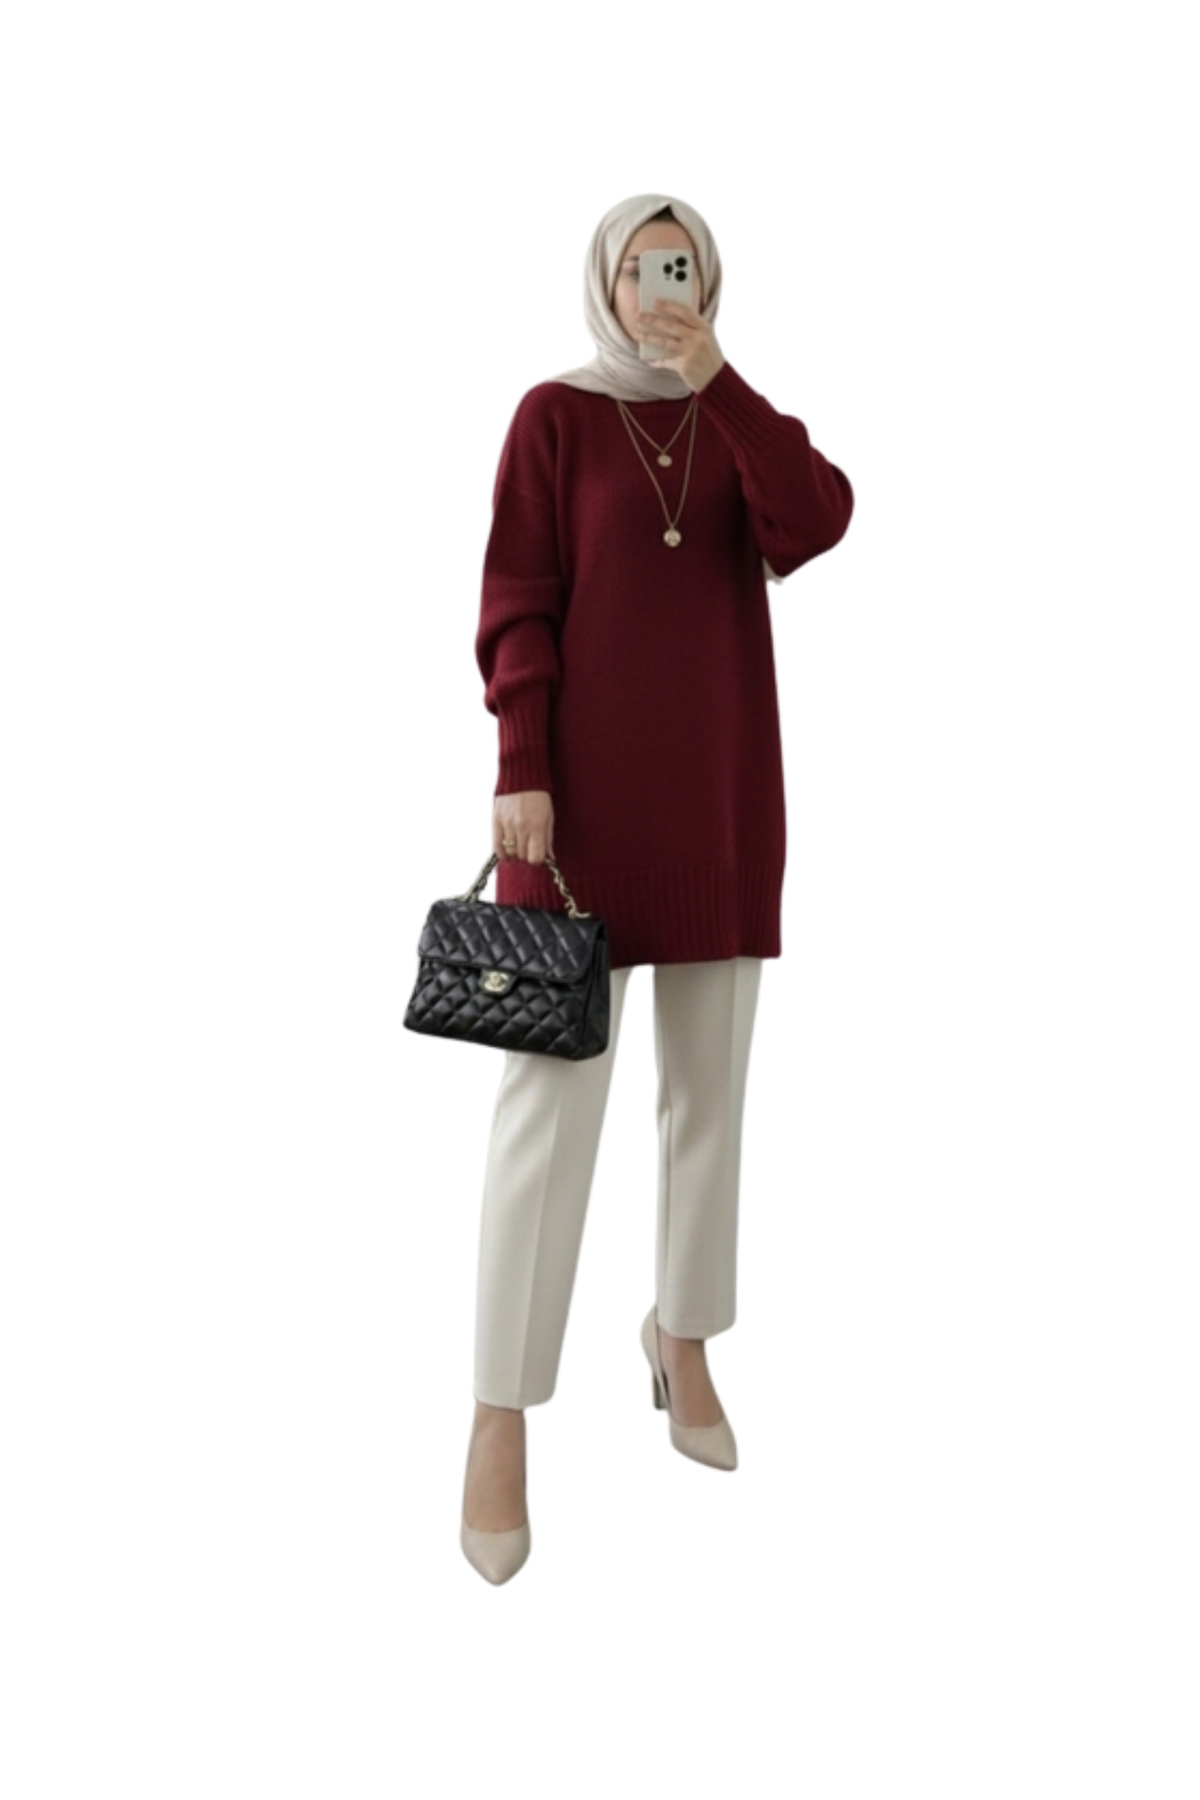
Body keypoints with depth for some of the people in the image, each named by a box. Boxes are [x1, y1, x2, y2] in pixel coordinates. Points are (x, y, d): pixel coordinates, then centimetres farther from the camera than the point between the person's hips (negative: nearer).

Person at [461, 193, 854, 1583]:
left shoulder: (737, 420, 13)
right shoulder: (554, 416, 2)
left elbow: (819, 523, -8)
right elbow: (515, 605, -5)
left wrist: (716, 377, -11)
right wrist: (519, 772, -14)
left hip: (720, 790, 5)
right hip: (584, 785, -4)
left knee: (710, 1079, 11)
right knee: (551, 1090, -7)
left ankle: (682, 1337, 28)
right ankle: (501, 1416, 0)